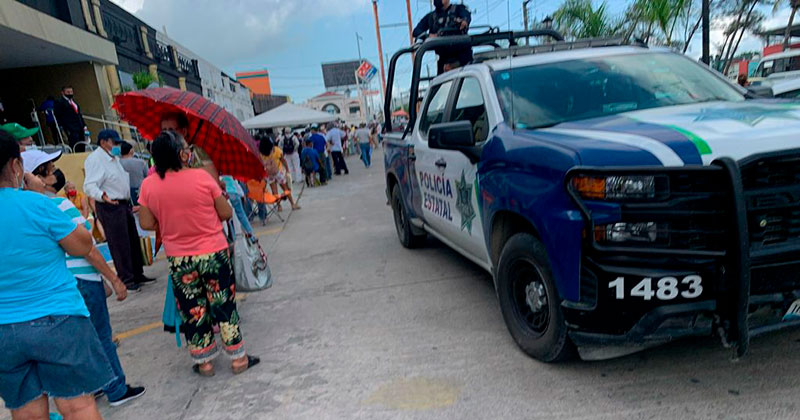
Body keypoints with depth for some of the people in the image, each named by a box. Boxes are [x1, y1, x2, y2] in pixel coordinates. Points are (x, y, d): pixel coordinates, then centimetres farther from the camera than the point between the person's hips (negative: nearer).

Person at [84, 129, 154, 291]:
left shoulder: (114, 158, 16)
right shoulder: (95, 159, -14)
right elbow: (89, 185, -25)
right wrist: (102, 196, -43)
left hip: (124, 204, 10)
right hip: (110, 206, -10)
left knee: (133, 241, 14)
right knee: (120, 245, -4)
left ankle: (138, 275, 25)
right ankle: (126, 279, 6)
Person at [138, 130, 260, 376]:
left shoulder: (148, 185, -6)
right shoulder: (202, 177, -14)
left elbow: (147, 224, -1)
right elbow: (226, 213, -8)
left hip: (178, 259, 3)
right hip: (213, 254, -2)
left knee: (192, 311, 15)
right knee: (223, 305, 9)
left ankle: (204, 362, 27)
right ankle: (238, 358, 18)